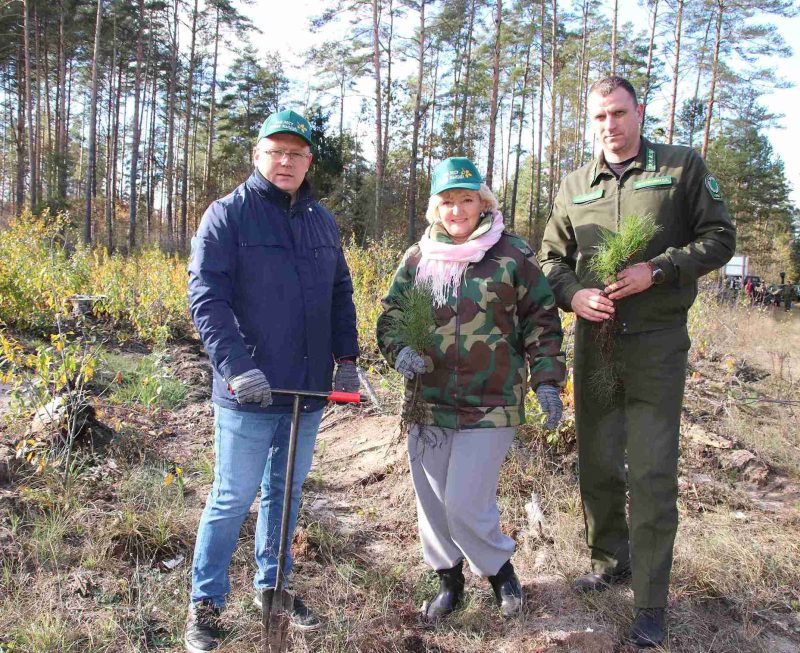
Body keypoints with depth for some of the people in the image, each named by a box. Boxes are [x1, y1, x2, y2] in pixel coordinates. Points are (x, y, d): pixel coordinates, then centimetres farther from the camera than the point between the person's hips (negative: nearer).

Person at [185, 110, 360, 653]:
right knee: (233, 500, 3)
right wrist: (237, 366, -22)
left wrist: (347, 358, 7)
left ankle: (272, 585, 35)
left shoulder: (322, 220, 12)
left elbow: (341, 294, 17)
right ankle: (205, 603, 20)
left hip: (308, 389, 5)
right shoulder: (228, 215, -5)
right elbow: (206, 298, -12)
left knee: (286, 493, 17)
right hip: (248, 392, -5)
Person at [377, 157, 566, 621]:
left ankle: (500, 569, 24)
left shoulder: (513, 254, 0)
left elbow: (541, 321, 4)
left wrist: (546, 379, -3)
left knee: (465, 505, -6)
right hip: (428, 404, 4)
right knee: (432, 501, 11)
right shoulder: (418, 258, 8)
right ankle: (450, 579, 35)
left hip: (491, 405, -4)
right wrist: (399, 349, -10)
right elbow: (391, 315, 11)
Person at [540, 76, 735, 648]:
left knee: (652, 473, -5)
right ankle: (611, 561, 33)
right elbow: (551, 257, 15)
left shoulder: (683, 166, 2)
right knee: (597, 464, 12)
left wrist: (657, 270, -15)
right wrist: (573, 293, -7)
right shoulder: (575, 186, 11)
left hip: (657, 345, -4)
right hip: (595, 341, 4)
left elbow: (720, 237, -1)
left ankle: (651, 605, 7)